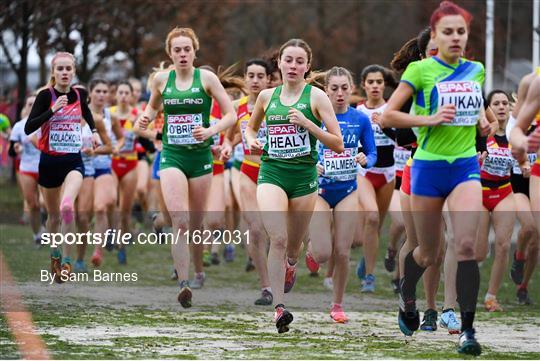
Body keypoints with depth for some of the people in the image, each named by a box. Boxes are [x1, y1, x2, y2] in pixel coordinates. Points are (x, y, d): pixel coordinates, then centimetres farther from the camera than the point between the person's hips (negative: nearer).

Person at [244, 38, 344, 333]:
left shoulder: (315, 96, -2)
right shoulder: (267, 96, 7)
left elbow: (338, 145, -4)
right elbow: (250, 127, 27)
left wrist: (307, 123, -16)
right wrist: (251, 141, 4)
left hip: (304, 176, 0)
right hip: (271, 173, 1)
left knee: (293, 246, 12)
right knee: (277, 238, -20)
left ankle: (289, 266, 50)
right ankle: (279, 308, -20)